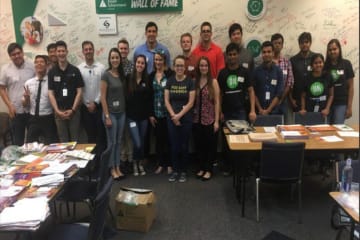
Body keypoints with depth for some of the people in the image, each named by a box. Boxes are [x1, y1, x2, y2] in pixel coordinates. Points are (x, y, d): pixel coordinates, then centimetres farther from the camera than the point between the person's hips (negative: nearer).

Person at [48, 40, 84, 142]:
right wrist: (57, 111, -8)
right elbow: (51, 93, 2)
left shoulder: (75, 70, 1)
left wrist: (72, 109, -9)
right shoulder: (52, 72, 4)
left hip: (73, 111, -1)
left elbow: (79, 92, -1)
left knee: (75, 140, 4)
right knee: (63, 140, 7)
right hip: (59, 111, 1)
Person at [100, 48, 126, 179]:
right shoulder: (106, 75, -10)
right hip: (111, 113, -5)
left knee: (118, 141, 12)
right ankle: (112, 168, 16)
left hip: (121, 113, 5)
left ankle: (118, 167, 22)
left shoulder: (122, 75, 7)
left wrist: (125, 110, 4)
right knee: (112, 142, 3)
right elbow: (102, 97, -12)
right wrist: (107, 116, -15)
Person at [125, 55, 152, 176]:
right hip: (131, 116, -2)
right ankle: (135, 163, 20)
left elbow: (149, 98, 3)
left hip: (144, 116, 3)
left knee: (142, 142, 12)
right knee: (137, 143, -8)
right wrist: (125, 112, -8)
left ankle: (140, 163, 33)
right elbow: (124, 96, -3)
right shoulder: (128, 78, -4)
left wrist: (150, 114, 0)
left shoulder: (147, 79, 2)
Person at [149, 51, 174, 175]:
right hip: (156, 113, 4)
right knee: (159, 139, 9)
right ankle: (161, 163, 21)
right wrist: (151, 114, 3)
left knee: (168, 138, 5)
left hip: (168, 112, -3)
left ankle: (169, 164, 18)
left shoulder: (170, 74, -5)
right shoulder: (151, 76, 8)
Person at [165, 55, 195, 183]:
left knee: (184, 145, 5)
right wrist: (173, 116, -9)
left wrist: (179, 115, -13)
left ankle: (183, 171, 19)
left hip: (186, 118, -2)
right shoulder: (169, 81, 4)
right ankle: (175, 170, 19)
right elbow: (166, 101, 2)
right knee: (174, 145, 5)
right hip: (172, 118, 2)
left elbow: (191, 102, -7)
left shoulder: (190, 82, -3)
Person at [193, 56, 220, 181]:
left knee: (209, 145, 6)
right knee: (199, 144, 10)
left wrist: (216, 121, -9)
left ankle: (208, 169, 19)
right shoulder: (194, 81, 4)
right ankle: (202, 168, 25)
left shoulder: (213, 82, -3)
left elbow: (217, 102, -5)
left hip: (209, 119, -3)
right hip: (197, 119, 3)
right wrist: (192, 116, -3)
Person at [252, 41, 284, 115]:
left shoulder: (278, 71, 1)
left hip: (274, 111, 0)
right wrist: (260, 109, -8)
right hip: (259, 111, 0)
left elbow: (279, 94, -3)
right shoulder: (256, 71, 1)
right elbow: (253, 92, 1)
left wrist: (268, 110, -10)